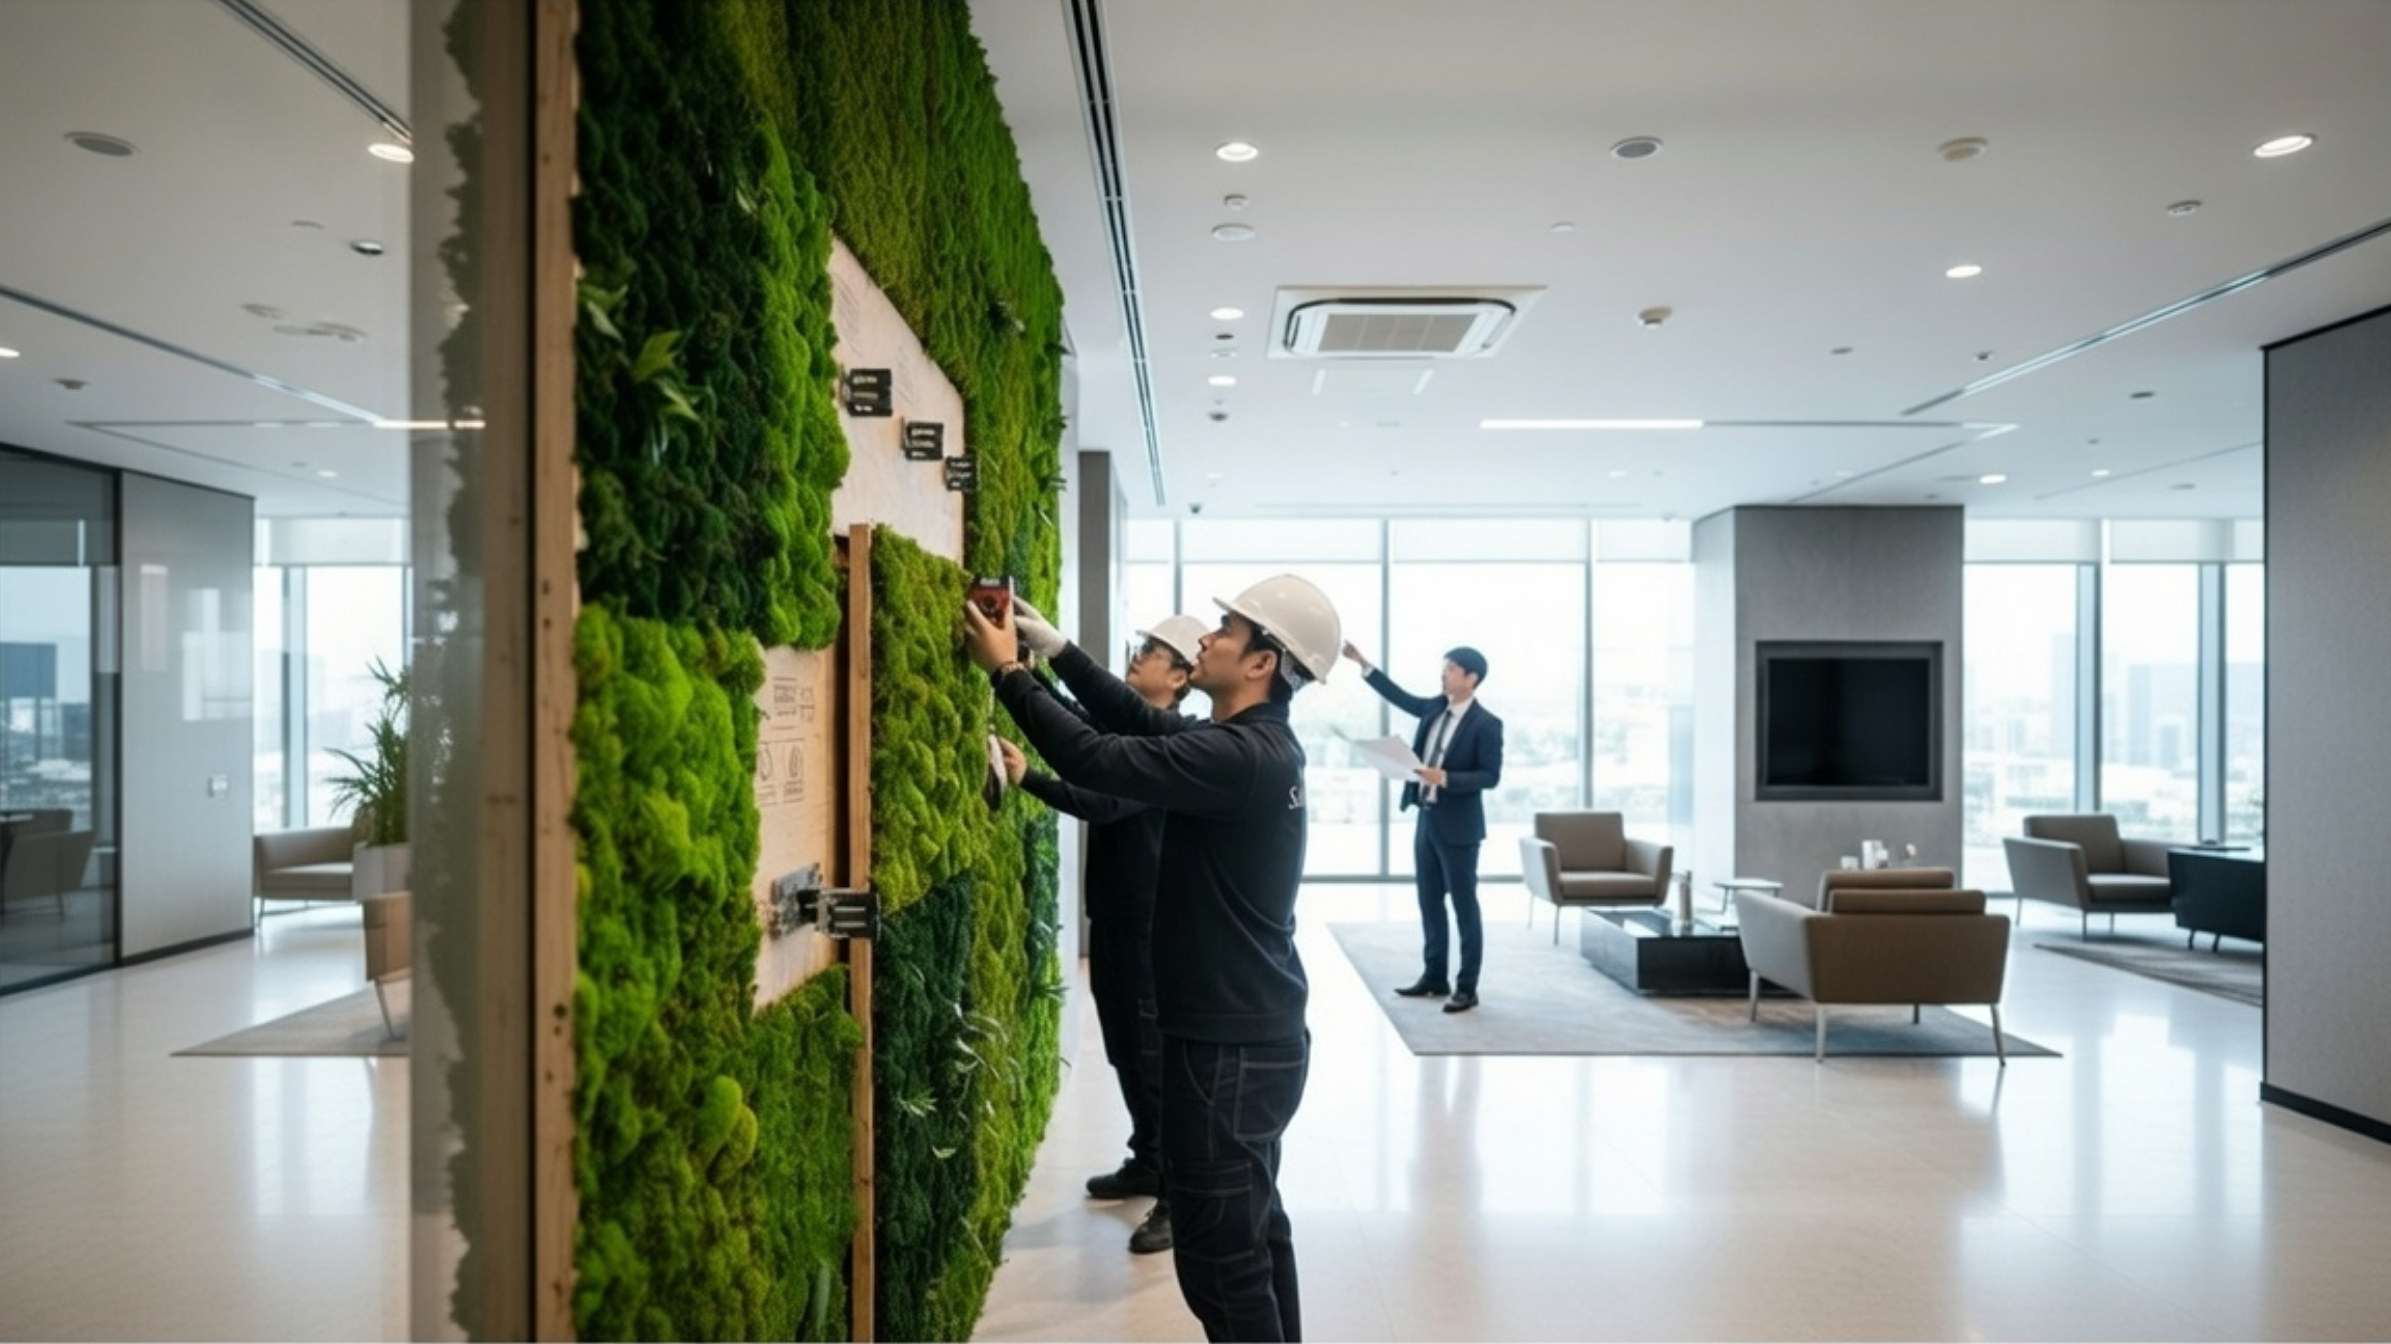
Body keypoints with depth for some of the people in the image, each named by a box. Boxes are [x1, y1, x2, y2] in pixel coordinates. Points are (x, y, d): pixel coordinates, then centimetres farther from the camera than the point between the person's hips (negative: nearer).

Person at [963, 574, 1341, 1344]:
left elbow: (1095, 760, -27)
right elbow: (1139, 723, 15)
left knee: (1218, 1250, 1)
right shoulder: (1252, 744, 8)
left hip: (1231, 1044, -10)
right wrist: (1056, 648, 8)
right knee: (1253, 1228, 21)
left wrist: (1007, 671, -15)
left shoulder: (1242, 757, -23)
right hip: (1253, 1034, 10)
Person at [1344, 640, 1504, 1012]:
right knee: (1430, 902, 14)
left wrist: (1445, 778, -26)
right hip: (1426, 818, 8)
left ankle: (1467, 987, 9)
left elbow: (1490, 776, -15)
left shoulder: (1486, 724, -13)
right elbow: (1400, 696, 17)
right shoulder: (1435, 707, 7)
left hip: (1457, 826, -8)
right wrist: (1362, 663, 12)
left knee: (1464, 906, 1)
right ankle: (1434, 977, 25)